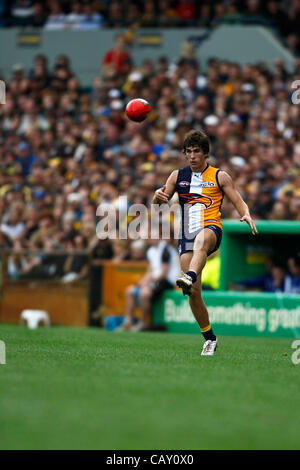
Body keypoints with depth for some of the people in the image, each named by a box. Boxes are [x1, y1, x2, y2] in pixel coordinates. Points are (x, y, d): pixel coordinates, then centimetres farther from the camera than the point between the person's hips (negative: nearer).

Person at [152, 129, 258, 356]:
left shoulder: (219, 176, 9)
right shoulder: (178, 176, 16)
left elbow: (239, 202, 8)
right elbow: (159, 201, 13)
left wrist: (247, 216, -15)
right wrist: (159, 196, -13)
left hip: (211, 228, -3)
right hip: (187, 235, 3)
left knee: (201, 240, -43)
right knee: (194, 293, -6)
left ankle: (189, 277, -70)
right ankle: (210, 338, 7)